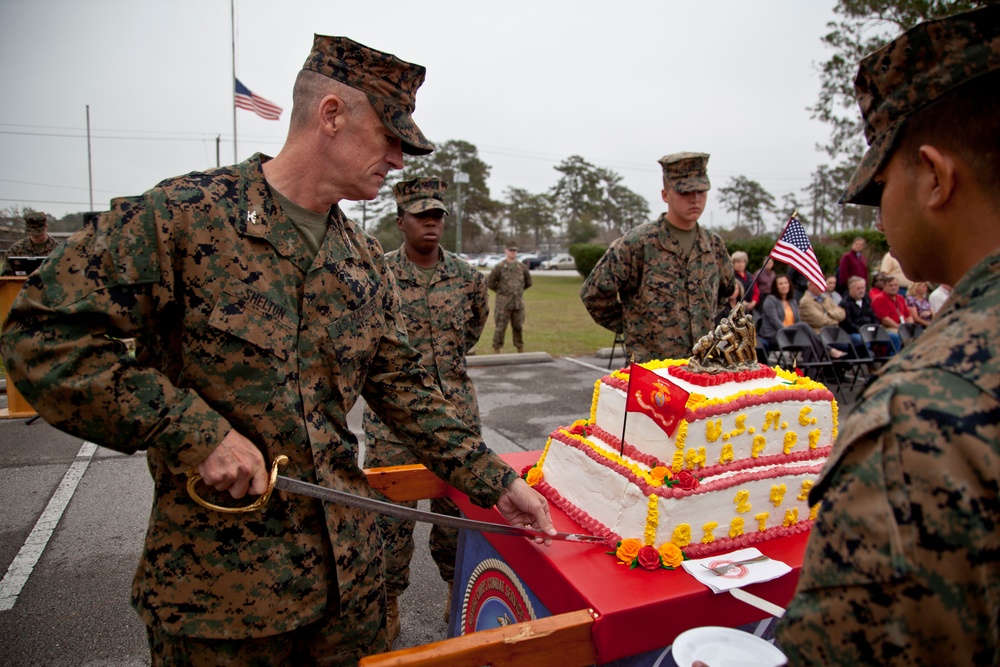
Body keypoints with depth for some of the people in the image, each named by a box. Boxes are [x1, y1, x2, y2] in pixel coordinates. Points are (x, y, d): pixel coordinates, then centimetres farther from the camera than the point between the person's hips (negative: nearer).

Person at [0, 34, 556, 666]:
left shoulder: (366, 261, 5)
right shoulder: (181, 216, -14)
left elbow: (405, 390, 7)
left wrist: (496, 483, 3)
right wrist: (196, 434, -21)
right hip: (216, 578, -5)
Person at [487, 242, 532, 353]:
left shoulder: (521, 266, 7)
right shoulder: (499, 267, -5)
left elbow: (528, 282, 20)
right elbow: (490, 282, -3)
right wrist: (501, 290, 3)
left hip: (518, 303, 4)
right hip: (503, 303, -4)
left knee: (518, 327, 10)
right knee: (500, 327, -3)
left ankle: (520, 350, 20)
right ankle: (496, 350, 5)